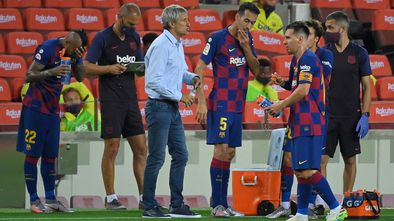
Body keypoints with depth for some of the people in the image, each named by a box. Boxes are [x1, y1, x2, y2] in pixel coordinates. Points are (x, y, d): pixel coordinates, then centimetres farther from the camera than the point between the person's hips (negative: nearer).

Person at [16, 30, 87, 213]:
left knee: (50, 155, 9)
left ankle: (50, 199, 13)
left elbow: (80, 77, 9)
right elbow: (28, 76, -19)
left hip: (53, 109, 7)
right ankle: (34, 200, 1)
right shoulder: (48, 48, -17)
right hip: (36, 107, -7)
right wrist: (52, 72, -33)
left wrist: (79, 59, -9)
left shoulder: (72, 52, 6)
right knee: (33, 154, -2)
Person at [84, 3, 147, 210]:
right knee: (112, 149, -5)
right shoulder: (103, 38, -5)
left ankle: (144, 197, 8)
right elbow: (88, 68, -6)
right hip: (111, 101, -6)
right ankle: (111, 198, 2)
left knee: (140, 148, 3)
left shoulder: (134, 37, 12)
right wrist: (110, 69, -20)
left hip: (131, 99, 6)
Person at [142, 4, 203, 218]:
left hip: (173, 108, 10)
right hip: (159, 106, -10)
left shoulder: (177, 45, 13)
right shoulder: (161, 46, -16)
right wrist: (179, 97, -17)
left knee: (180, 155, 11)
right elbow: (154, 80, -21)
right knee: (156, 158, -4)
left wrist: (193, 78, 5)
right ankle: (149, 207, 2)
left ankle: (177, 205, 17)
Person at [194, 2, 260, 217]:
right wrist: (201, 101, -15)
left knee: (229, 153, 9)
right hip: (220, 105, -7)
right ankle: (216, 205, -7)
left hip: (237, 106, 7)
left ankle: (223, 204, 13)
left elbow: (256, 70, 9)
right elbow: (199, 68, -9)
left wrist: (246, 48, -7)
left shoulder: (247, 38, 9)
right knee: (221, 150, -9)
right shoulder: (218, 38, -10)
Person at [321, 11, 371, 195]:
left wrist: (365, 116, -7)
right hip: (327, 115, 1)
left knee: (350, 160, 6)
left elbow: (366, 87, 0)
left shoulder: (359, 53, -1)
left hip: (351, 117, -1)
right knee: (321, 159, -7)